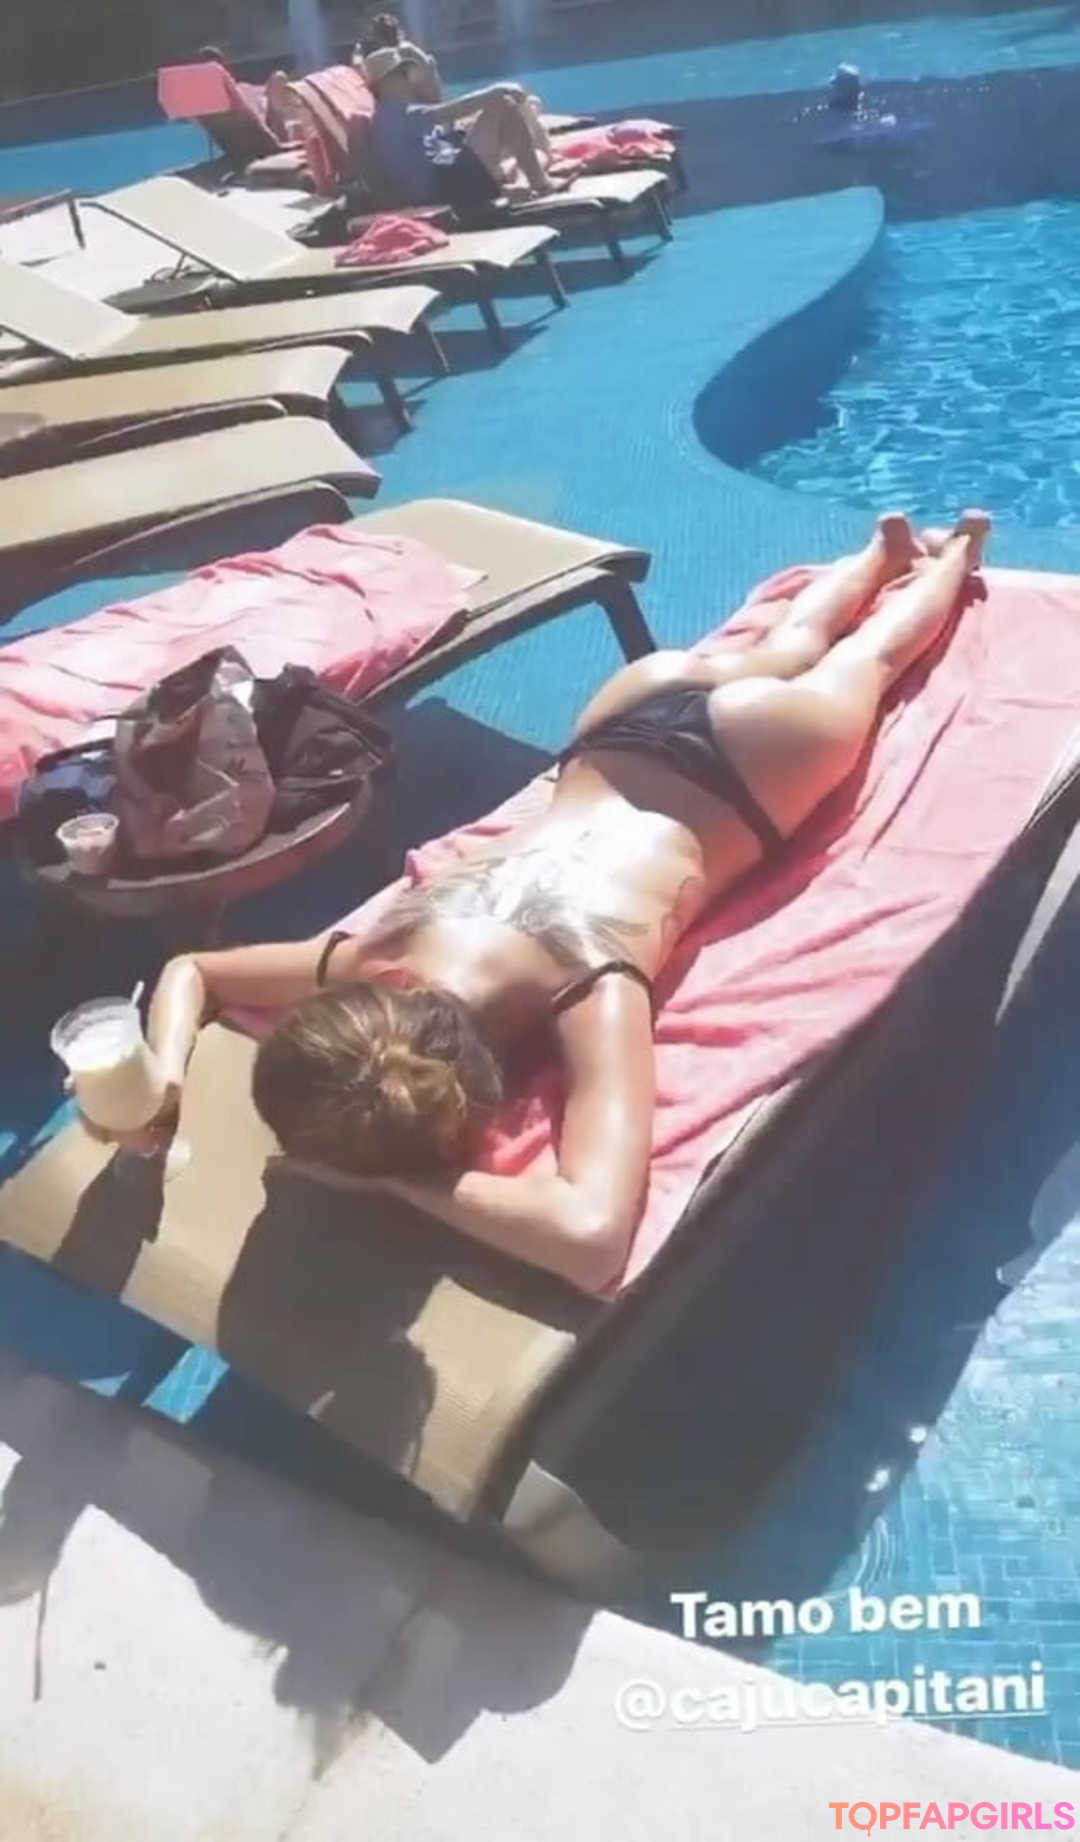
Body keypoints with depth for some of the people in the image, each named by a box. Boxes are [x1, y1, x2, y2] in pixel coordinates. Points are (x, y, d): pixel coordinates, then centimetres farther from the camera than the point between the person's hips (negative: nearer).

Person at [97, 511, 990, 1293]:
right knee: (782, 650, 36)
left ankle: (955, 550, 59)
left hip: (744, 748, -4)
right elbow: (188, 969, -17)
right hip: (633, 729, 4)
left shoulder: (593, 994, -48)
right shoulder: (374, 952, -32)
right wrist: (165, 1084, -35)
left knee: (868, 656, 30)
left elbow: (592, 1236, -61)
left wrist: (401, 1178, -57)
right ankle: (888, 547, 64)